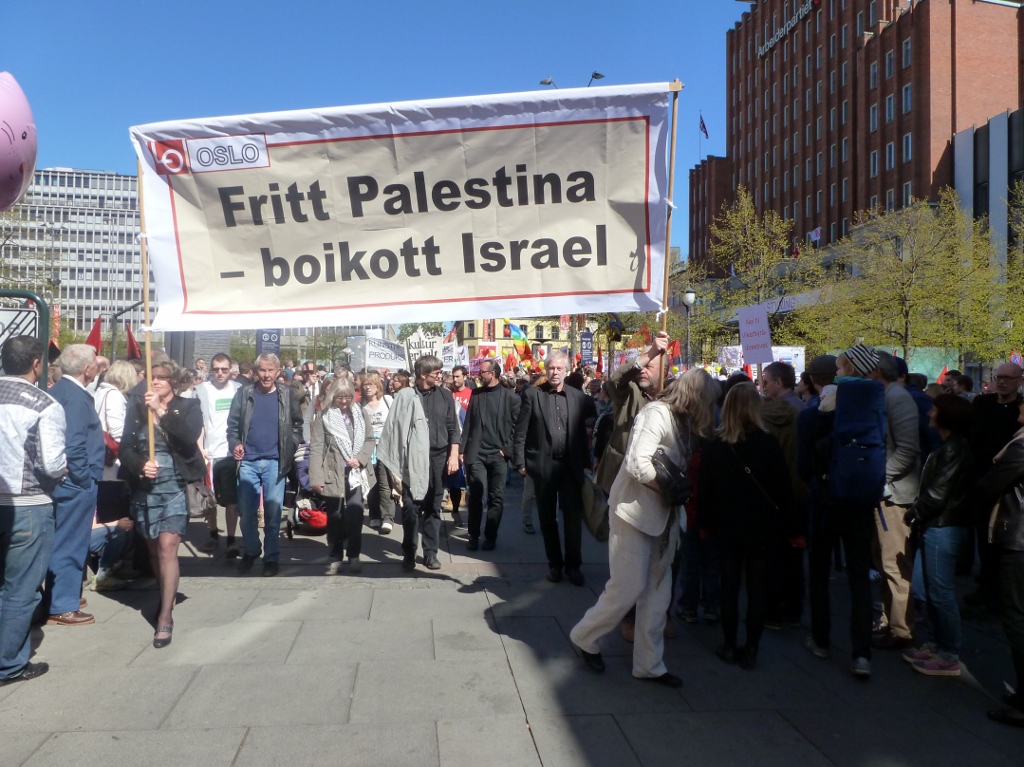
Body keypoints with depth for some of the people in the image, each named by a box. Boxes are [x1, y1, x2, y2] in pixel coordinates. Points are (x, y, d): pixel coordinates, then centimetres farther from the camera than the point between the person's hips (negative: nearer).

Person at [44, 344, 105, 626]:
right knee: (70, 544, 0)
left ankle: (59, 595, 33)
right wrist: (85, 479, -15)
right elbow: (73, 446, -25)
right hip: (76, 483, -9)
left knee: (62, 542, 20)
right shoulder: (76, 396, -18)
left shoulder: (58, 390, 10)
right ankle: (62, 608, 10)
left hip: (63, 480, 10)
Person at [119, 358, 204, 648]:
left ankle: (165, 616, -8)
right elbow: (125, 449, 3)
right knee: (153, 549, 13)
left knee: (167, 548, -13)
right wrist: (140, 466, -17)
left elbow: (189, 438, -18)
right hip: (144, 488, 4)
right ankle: (166, 598, 33)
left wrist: (161, 411, -20)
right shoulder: (137, 409, 8)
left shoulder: (188, 407, 1)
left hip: (175, 487, -4)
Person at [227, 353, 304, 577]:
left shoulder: (287, 394, 3)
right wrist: (234, 444, -10)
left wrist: (290, 446, -3)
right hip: (248, 462, 1)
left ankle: (272, 558, 15)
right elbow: (233, 424, 5)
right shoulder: (244, 393, 3)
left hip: (275, 462, -1)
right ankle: (251, 551, 27)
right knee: (246, 512, 7)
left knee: (273, 512, 3)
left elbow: (298, 424, 9)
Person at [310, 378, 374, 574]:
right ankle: (335, 558, 17)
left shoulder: (360, 413, 7)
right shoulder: (324, 416, -1)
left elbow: (369, 439, 8)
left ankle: (354, 556, 10)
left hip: (356, 473, 1)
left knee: (355, 514, -4)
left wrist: (360, 458, -11)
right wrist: (316, 477, -11)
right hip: (333, 473, -1)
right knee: (334, 516, 7)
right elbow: (316, 448, -5)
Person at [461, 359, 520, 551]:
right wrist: (462, 449, 4)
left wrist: (507, 449, -7)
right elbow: (468, 423, 8)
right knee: (475, 496, 1)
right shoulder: (475, 394, 10)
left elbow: (516, 426, 0)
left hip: (498, 455, -2)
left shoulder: (510, 397, 0)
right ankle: (473, 535, 13)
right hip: (476, 453, 2)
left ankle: (490, 536, 15)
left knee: (496, 498, 4)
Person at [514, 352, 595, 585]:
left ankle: (573, 565, 15)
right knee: (547, 517, 9)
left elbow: (586, 429, 4)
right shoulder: (532, 395, 0)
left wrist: (586, 461, -4)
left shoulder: (579, 397, 4)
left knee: (573, 516, 2)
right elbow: (521, 431, -1)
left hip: (571, 465, 1)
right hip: (543, 464, 0)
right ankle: (554, 563, 23)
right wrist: (520, 461, -5)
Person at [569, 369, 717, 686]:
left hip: (661, 514, 9)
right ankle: (585, 637, 20)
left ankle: (649, 664, 22)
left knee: (658, 591, 12)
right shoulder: (656, 414, -17)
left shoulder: (680, 421, 11)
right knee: (628, 587, -4)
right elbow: (637, 464, -26)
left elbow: (680, 467, 13)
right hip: (634, 511, -9)